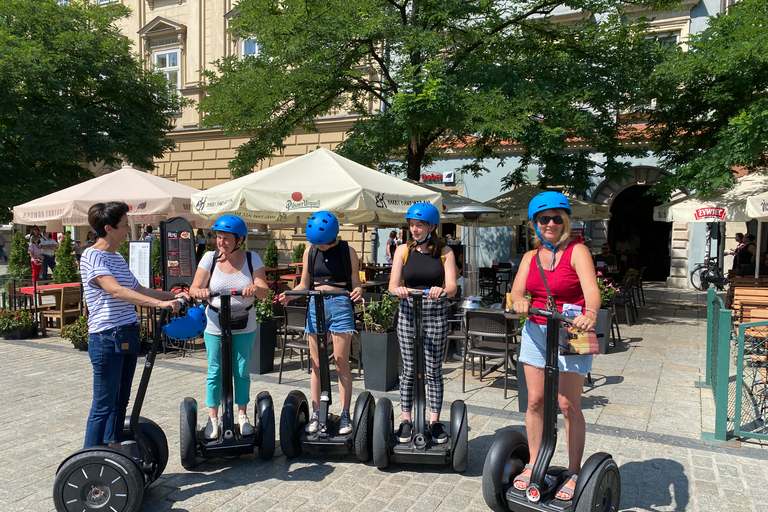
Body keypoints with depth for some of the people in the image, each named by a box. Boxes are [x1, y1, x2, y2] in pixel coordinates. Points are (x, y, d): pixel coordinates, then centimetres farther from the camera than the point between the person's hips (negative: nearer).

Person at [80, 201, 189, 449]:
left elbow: (139, 290, 20)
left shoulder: (117, 257, 13)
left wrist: (172, 295, 9)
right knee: (104, 405, -1)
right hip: (106, 338, -8)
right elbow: (116, 290, -27)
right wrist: (159, 303, -35)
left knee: (121, 401, 16)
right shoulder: (92, 256, -13)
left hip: (128, 337, 8)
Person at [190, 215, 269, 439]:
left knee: (242, 371, 7)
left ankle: (242, 416, 23)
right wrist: (200, 292, -29)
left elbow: (264, 291, -11)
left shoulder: (252, 259, -5)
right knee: (215, 372, 5)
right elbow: (194, 289, -5)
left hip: (244, 327, 0)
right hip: (215, 326, 0)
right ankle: (213, 419, 20)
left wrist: (255, 289, -34)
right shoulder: (210, 258, -4)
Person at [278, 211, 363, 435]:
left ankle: (345, 415, 8)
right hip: (315, 305, 3)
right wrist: (289, 295, -8)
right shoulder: (310, 251, 8)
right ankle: (315, 414, 15)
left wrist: (357, 292, -22)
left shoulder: (347, 251, 0)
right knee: (317, 364, 6)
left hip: (340, 305, -3)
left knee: (341, 363, -1)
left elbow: (355, 283, 0)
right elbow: (304, 284, 11)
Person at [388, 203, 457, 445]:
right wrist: (399, 290, -27)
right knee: (408, 370, 7)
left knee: (434, 371, 5)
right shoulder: (403, 250, 3)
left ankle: (434, 421, 17)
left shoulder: (445, 252, 2)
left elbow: (452, 288, -7)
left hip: (436, 314, -1)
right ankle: (406, 420, 18)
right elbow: (393, 285, -4)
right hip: (408, 313, 1)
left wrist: (441, 290, -30)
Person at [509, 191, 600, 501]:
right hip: (536, 331, 5)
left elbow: (591, 289, -22)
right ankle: (533, 464, 22)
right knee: (535, 400, 8)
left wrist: (590, 314, -42)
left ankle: (574, 472, 13)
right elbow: (517, 292, -2)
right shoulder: (531, 257, 11)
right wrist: (520, 302, -26)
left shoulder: (577, 252, -5)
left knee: (568, 404, -2)